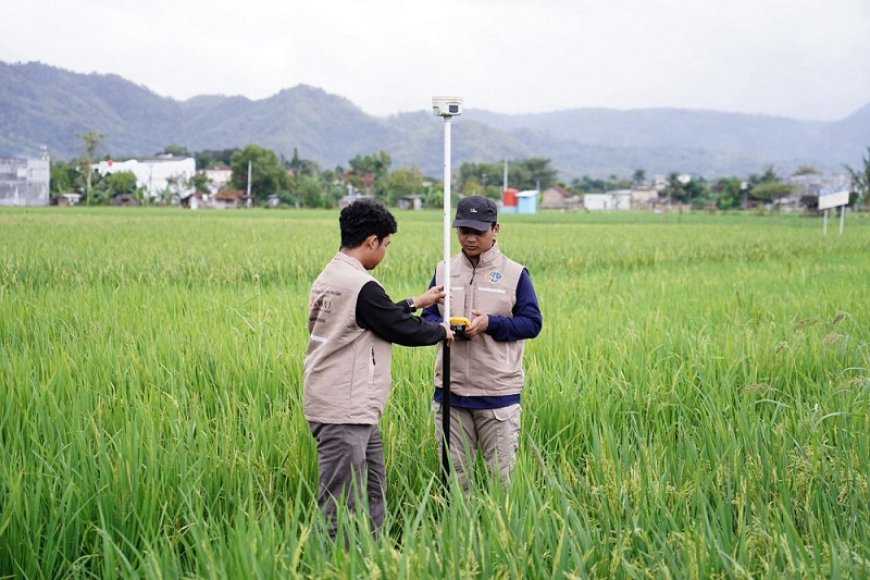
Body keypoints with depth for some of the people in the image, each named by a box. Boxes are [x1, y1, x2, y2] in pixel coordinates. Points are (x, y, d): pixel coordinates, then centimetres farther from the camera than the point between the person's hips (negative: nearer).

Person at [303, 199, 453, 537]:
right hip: (344, 412, -10)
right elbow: (403, 330, -9)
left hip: (353, 411, 10)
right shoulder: (361, 287, -19)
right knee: (341, 508, -6)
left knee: (373, 489, 18)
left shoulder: (327, 278, 11)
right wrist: (441, 332, 9)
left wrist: (415, 302, 28)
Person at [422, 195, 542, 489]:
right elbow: (428, 316, 11)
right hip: (450, 389, 3)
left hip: (499, 392, -3)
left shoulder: (515, 273, -2)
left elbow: (532, 323, -3)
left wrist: (490, 324, -19)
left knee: (502, 475, 3)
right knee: (452, 474, 11)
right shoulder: (443, 271, 8)